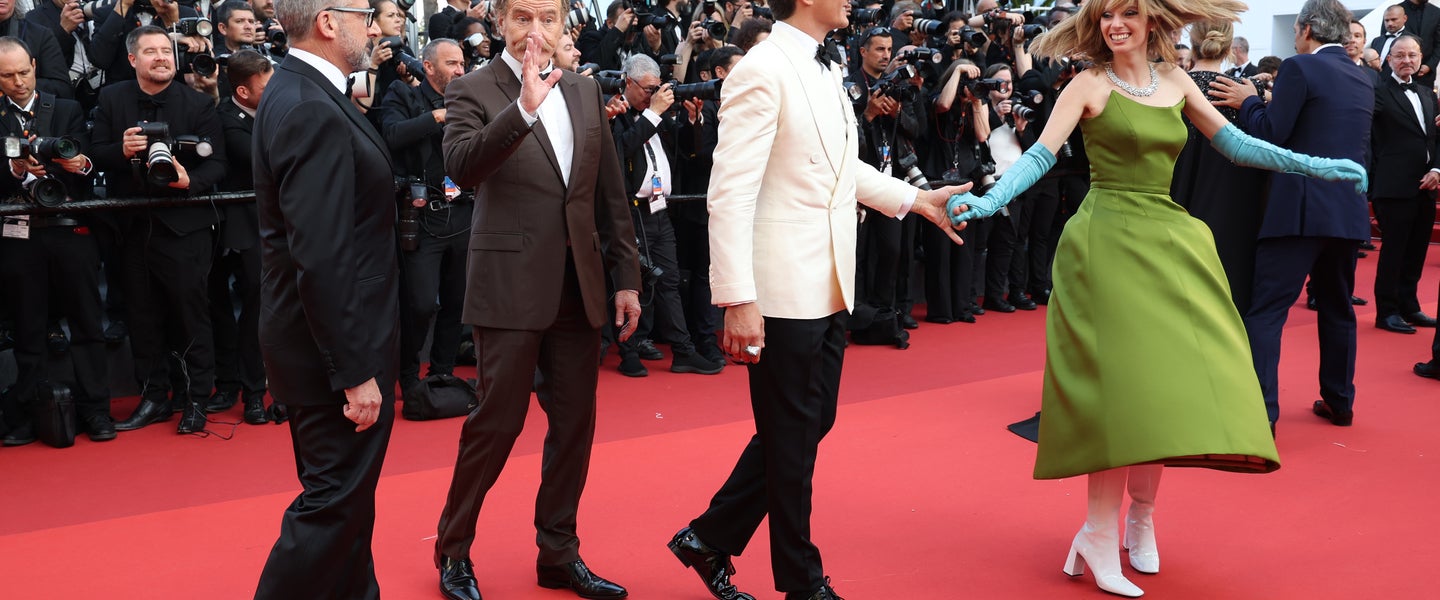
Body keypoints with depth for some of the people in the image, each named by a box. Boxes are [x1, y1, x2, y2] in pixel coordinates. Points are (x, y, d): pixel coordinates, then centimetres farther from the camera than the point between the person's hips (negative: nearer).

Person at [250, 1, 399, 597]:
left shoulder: (299, 95, 9)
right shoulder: (312, 112, -22)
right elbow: (321, 259, -27)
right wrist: (356, 373, -24)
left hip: (325, 343, 10)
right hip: (334, 348, -10)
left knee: (344, 495, 19)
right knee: (337, 501, 0)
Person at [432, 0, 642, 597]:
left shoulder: (585, 91, 11)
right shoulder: (473, 90, -4)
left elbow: (611, 191, 12)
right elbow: (462, 167, -23)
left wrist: (627, 277, 10)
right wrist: (523, 107, -34)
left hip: (580, 286, 5)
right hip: (511, 285, -5)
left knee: (575, 422, 10)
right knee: (498, 421, 1)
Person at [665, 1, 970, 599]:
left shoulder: (826, 67, 11)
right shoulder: (763, 71, -16)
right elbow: (731, 193, -20)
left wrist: (918, 200, 18)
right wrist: (738, 301, -23)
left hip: (829, 288, 9)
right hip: (783, 292, -9)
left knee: (811, 423, 17)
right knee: (791, 437, 6)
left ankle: (710, 539, 30)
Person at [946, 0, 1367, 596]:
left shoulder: (1175, 81, 11)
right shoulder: (1090, 85, -3)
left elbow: (1235, 144, 13)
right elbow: (1041, 155, -11)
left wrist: (1315, 166, 8)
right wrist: (988, 201, -27)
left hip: (1169, 242, 5)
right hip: (1108, 240, -5)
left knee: (1165, 379, 2)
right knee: (1118, 379, -9)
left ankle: (1141, 514, 17)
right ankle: (1101, 534, -4)